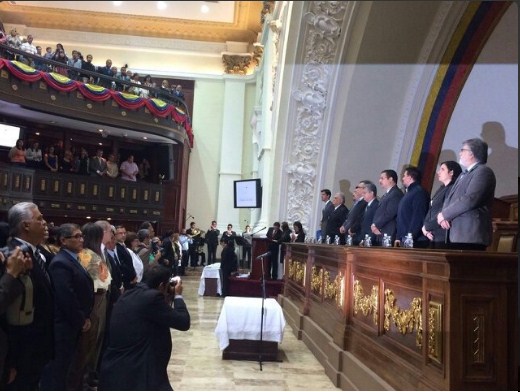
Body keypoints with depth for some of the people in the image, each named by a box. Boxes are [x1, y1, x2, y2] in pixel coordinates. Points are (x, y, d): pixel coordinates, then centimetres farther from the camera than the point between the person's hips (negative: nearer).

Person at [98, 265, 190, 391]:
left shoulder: (127, 296, 10)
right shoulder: (152, 297, -18)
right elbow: (184, 322, -12)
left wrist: (167, 296, 20)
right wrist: (178, 295, 2)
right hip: (136, 375, -9)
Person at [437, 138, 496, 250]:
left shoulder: (483, 171, -6)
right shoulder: (464, 174, 23)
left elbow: (470, 199, -18)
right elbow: (450, 197, 20)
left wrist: (445, 214, -9)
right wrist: (443, 215, -1)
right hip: (456, 235, 8)